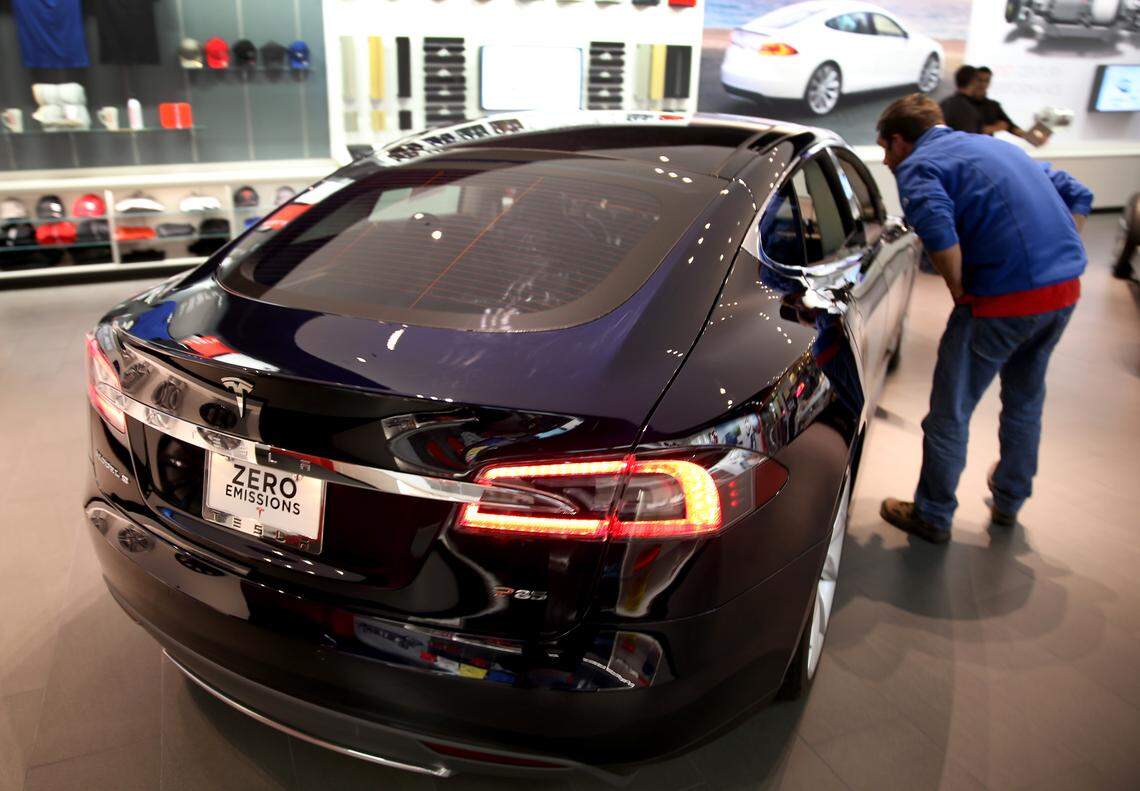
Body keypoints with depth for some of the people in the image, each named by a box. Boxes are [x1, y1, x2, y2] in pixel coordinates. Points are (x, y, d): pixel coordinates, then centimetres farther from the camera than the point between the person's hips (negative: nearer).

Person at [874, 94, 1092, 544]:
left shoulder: (917, 165, -3)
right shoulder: (996, 146, 22)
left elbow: (937, 227, -25)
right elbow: (1076, 195, 22)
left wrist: (959, 288, -11)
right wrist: (1061, 262, 17)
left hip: (1005, 297, -8)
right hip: (1066, 289, 8)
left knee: (951, 411, 8)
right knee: (1025, 400, 26)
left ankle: (932, 516, 22)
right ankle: (1008, 502, 44)